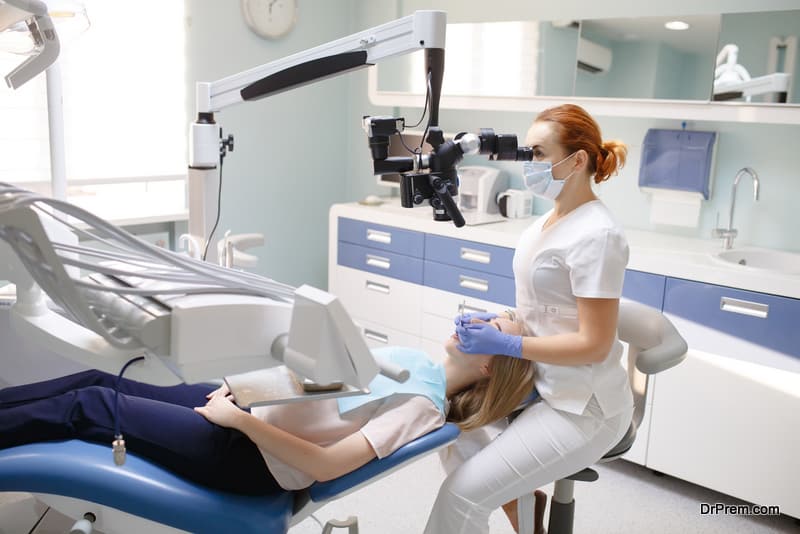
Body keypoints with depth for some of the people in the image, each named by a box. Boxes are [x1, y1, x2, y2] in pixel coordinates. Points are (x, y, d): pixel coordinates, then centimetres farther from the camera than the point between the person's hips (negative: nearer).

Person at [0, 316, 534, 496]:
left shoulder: (422, 406, -17)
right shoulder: (412, 357, 7)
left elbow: (326, 465, -24)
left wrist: (240, 419, -22)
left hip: (246, 457, -7)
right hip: (245, 404, 7)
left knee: (91, 405, 0)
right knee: (100, 381, 9)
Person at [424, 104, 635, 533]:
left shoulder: (596, 235, -21)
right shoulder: (552, 219, 7)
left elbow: (594, 344, -22)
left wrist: (504, 344, -22)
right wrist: (494, 322, 0)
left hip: (582, 409, -9)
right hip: (544, 387, 9)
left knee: (463, 493, -15)